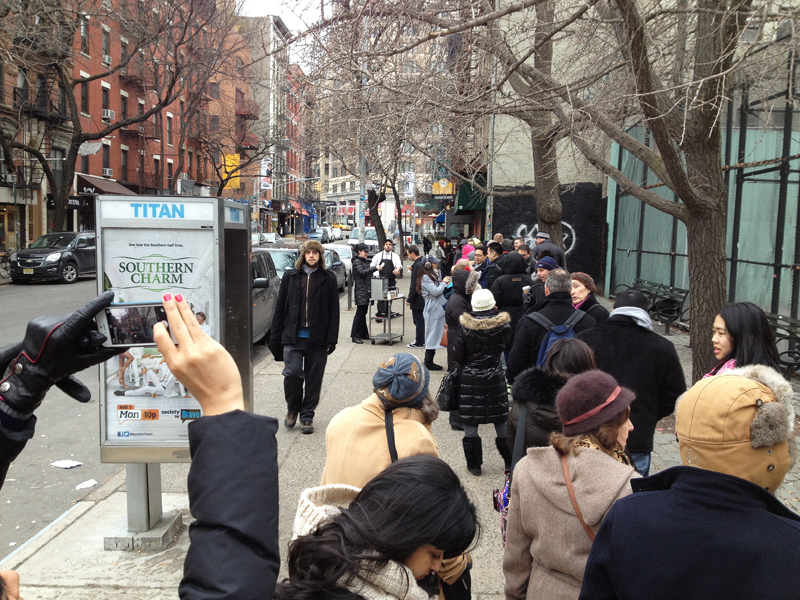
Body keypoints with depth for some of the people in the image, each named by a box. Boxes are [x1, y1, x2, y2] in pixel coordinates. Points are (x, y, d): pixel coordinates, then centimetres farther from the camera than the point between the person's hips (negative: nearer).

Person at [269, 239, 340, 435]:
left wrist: (332, 339, -3)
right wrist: (275, 336, 3)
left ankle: (307, 416, 20)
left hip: (317, 338, 0)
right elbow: (280, 307, 8)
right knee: (292, 373, -12)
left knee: (314, 378, 5)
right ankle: (293, 408, 16)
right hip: (293, 337, 0)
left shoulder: (329, 279, 5)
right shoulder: (290, 276, 8)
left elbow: (334, 311, 4)